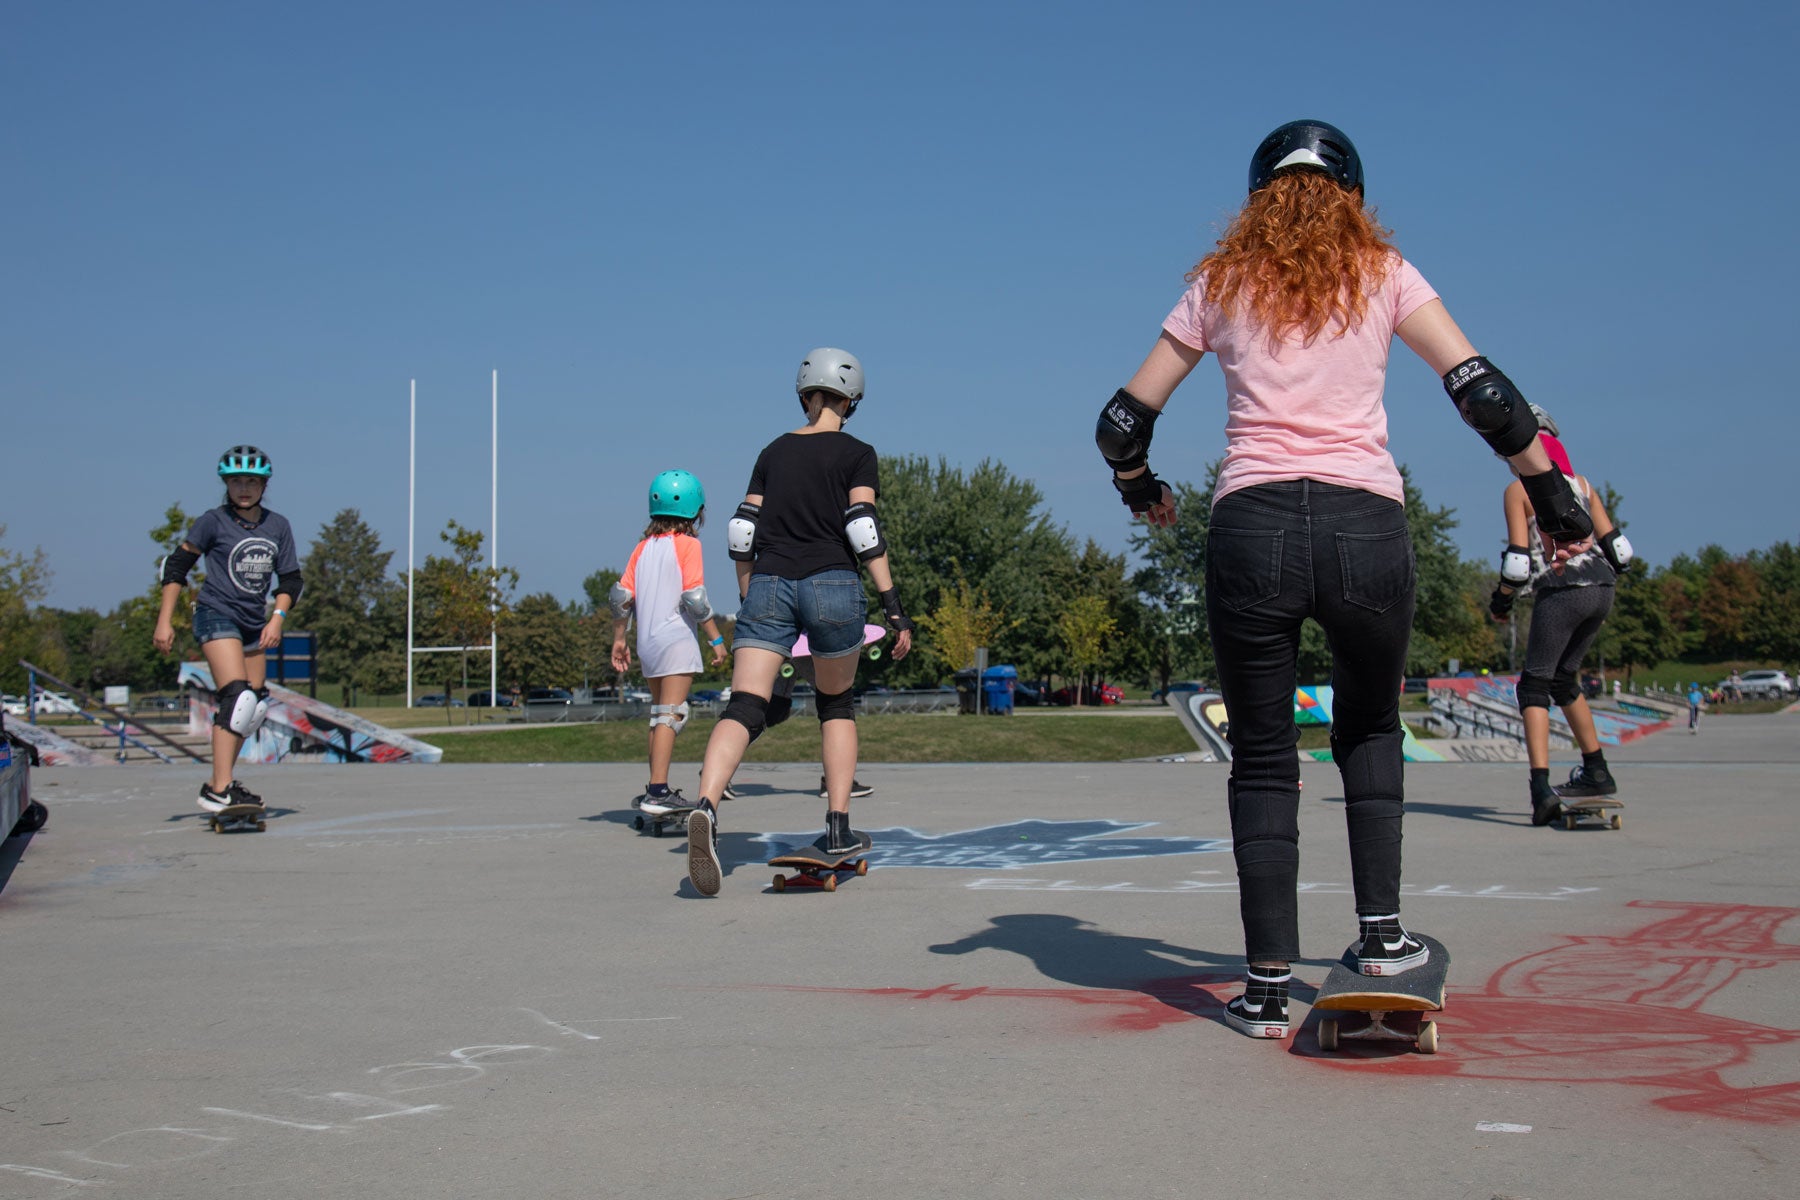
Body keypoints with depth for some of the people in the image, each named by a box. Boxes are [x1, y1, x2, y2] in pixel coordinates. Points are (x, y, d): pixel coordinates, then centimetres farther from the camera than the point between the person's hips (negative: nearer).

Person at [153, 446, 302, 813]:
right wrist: (165, 620, -8)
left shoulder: (277, 526, 6)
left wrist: (277, 617, -7)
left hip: (254, 623, 6)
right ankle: (218, 790, -24)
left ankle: (220, 781, 21)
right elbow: (176, 566, -3)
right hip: (216, 615, -6)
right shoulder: (213, 521, -6)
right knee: (238, 697, -21)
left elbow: (290, 579, 9)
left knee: (255, 706, 8)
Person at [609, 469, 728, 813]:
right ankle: (658, 791, -17)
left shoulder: (643, 547, 12)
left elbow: (621, 596, 9)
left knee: (658, 714, 16)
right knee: (671, 715, -10)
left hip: (647, 643, 7)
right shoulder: (687, 544, -5)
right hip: (677, 640, -7)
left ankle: (656, 791, 20)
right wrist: (716, 638, -7)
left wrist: (618, 640, 17)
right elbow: (695, 598, -13)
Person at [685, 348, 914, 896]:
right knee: (836, 703, 19)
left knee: (744, 707, -9)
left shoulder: (772, 452, 18)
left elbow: (742, 532, 13)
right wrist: (894, 606, -7)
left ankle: (706, 807, -35)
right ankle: (838, 828, 17)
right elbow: (863, 529, -6)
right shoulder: (857, 454, 6)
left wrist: (746, 601, 22)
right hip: (832, 585, -2)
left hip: (768, 585, 2)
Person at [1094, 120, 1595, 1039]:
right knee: (1369, 727, 25)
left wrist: (1141, 490, 34)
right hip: (1366, 526, 0)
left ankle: (1268, 987, 8)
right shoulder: (1383, 274, 12)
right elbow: (1482, 392, 2)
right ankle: (1381, 932, 19)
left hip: (1251, 527, 0)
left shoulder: (1220, 284, 14)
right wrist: (1555, 500, 9)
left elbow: (1123, 423, 14)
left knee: (1262, 759, 9)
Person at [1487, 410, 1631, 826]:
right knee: (1563, 679, 23)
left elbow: (1517, 562, -8)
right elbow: (1616, 548, 12)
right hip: (1601, 590, 6)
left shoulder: (1517, 491, 0)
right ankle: (1597, 772, 28)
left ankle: (1542, 788, -16)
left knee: (1535, 686, 0)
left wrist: (1499, 601, 7)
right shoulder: (1580, 484, 16)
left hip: (1560, 594, -6)